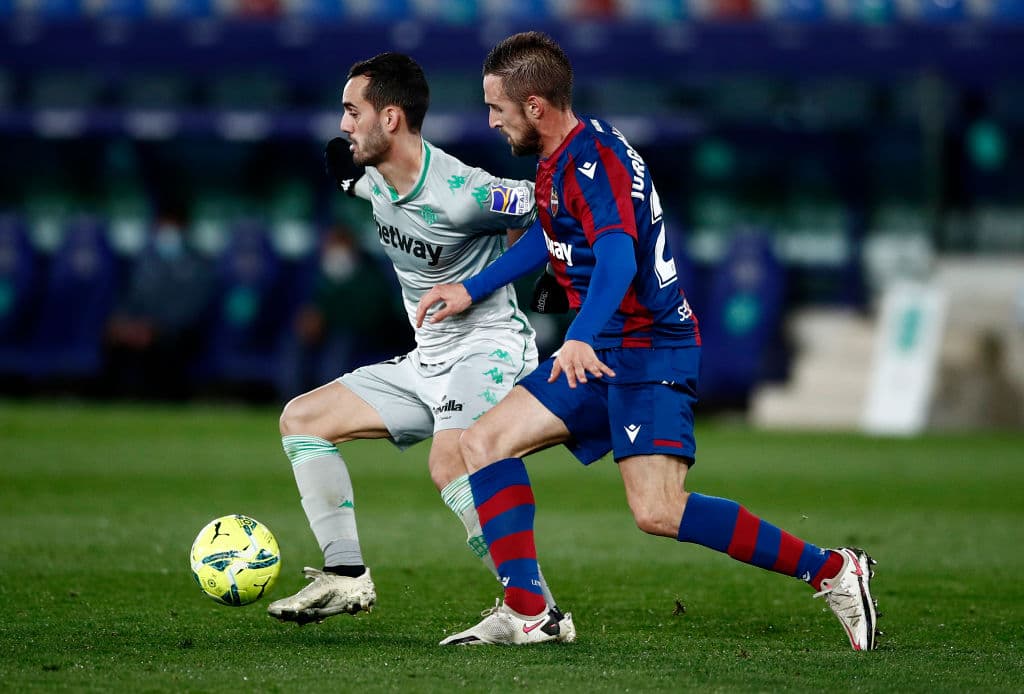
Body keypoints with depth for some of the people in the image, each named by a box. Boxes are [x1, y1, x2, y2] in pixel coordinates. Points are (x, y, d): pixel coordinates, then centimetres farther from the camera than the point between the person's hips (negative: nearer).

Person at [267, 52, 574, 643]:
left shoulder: (462, 195, -23)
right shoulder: (374, 180, 3)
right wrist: (350, 174, 14)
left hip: (488, 347, -10)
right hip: (428, 361, 10)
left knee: (450, 465, -36)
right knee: (301, 419, 9)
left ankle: (541, 612, -31)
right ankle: (347, 577, 4)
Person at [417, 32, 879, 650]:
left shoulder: (593, 159, -19)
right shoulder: (565, 156, 12)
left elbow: (618, 255, -35)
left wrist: (580, 339, -49)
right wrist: (472, 291, 31)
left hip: (651, 347, -10)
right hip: (606, 354, 10)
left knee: (658, 511, -21)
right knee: (484, 442, 4)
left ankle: (831, 570, -12)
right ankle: (524, 614, 0)